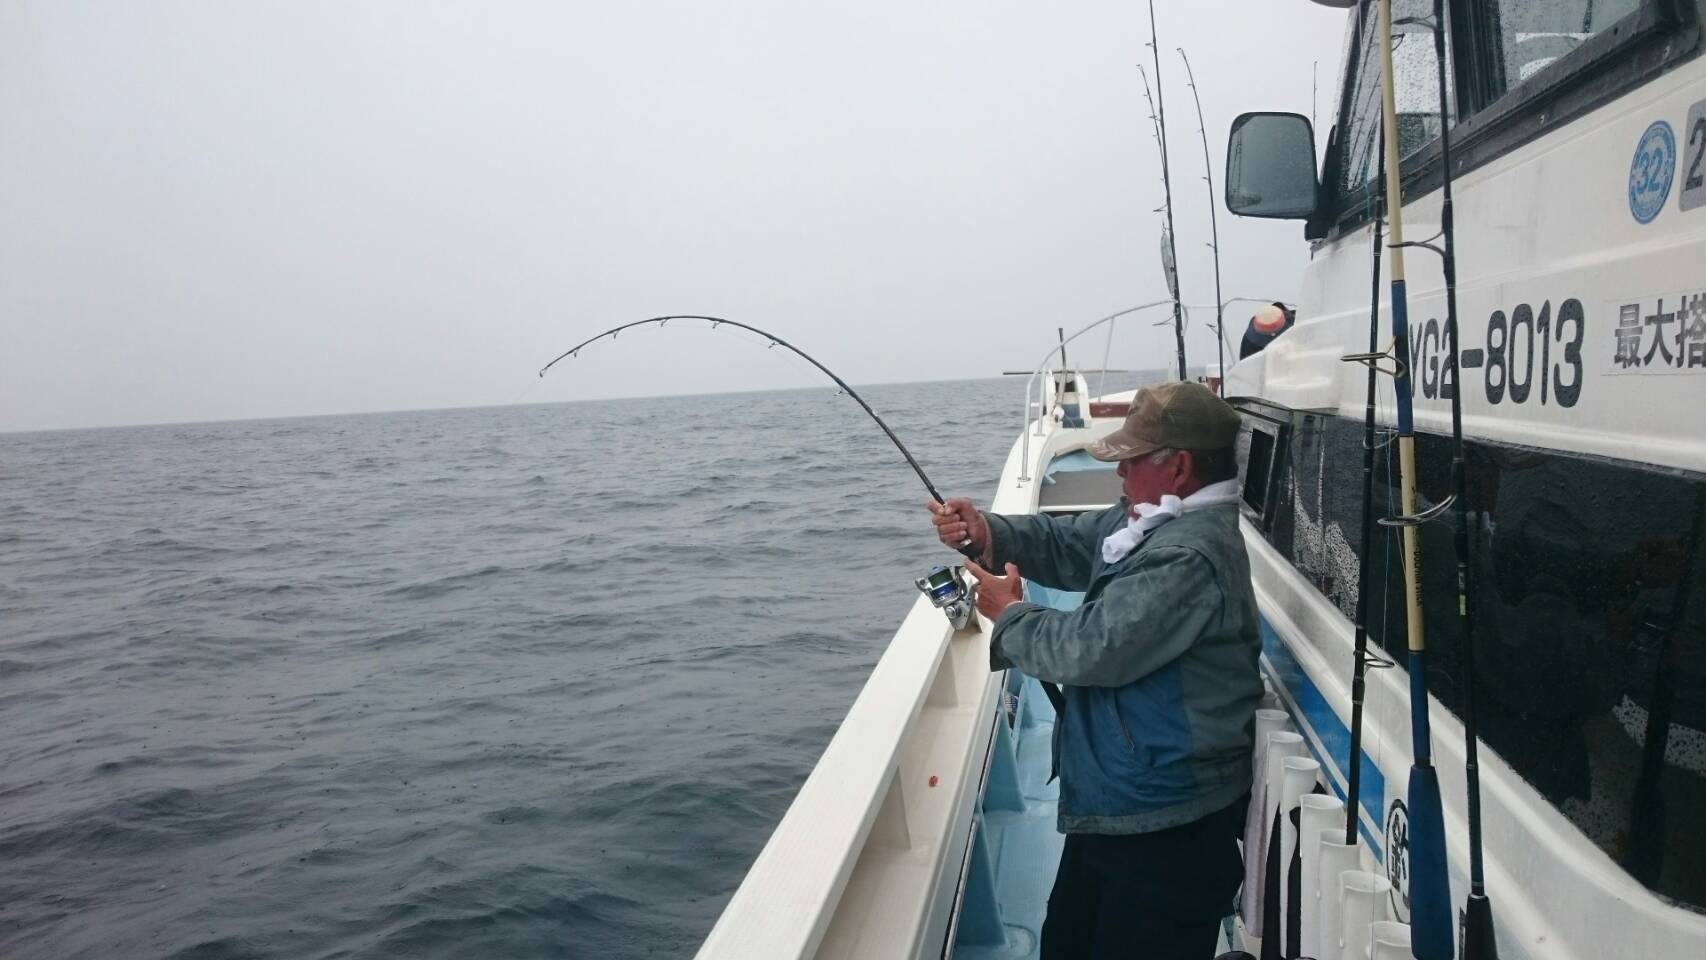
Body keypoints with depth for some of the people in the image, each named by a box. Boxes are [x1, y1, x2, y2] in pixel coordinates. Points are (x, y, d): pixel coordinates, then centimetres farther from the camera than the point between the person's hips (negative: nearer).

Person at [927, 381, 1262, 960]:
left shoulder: (1189, 555, -26)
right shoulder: (1150, 522, 7)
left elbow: (1092, 650, -29)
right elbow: (1068, 544, 13)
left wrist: (1010, 617, -11)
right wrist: (989, 535, -6)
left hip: (1166, 828, -10)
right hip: (1112, 804, 10)